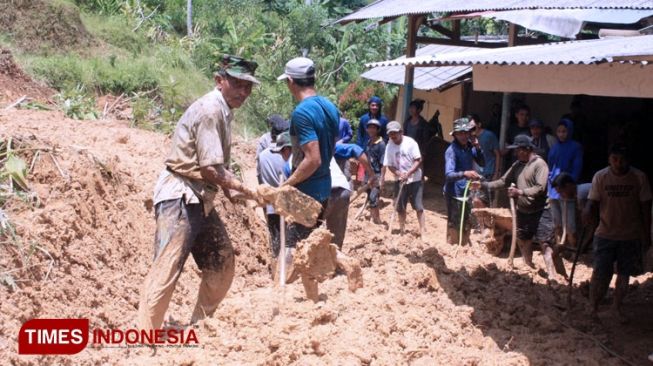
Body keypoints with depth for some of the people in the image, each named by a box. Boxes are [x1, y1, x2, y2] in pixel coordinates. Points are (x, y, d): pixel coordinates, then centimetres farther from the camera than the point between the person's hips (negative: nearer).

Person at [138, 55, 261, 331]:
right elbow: (210, 169, -20)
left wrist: (230, 189, 2)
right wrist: (243, 189, -9)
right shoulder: (209, 110, -16)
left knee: (222, 266, 14)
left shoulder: (223, 112, 14)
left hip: (200, 200, 10)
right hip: (180, 197, -10)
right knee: (166, 270, -13)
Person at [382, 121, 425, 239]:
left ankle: (422, 231, 0)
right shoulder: (389, 146, -3)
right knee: (400, 207, 10)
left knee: (418, 207, -5)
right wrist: (399, 174, -17)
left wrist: (408, 173, -23)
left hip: (414, 180, -4)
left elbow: (418, 160, -13)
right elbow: (389, 165, 0)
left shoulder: (410, 142, -12)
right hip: (400, 180, 4)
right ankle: (401, 230, 23)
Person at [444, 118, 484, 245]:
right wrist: (464, 173, -50)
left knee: (466, 226, 21)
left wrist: (478, 147, -11)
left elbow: (482, 163, 5)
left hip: (467, 192, 8)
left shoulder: (470, 146, 2)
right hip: (455, 193, -8)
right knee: (454, 226, -4)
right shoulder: (452, 150, -21)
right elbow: (449, 175, -32)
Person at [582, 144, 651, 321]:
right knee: (600, 274, -4)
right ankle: (594, 307, 15)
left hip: (631, 236, 1)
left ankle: (617, 306, 35)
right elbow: (593, 202, -9)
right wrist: (588, 213, -33)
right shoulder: (600, 177, -10)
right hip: (605, 234, -1)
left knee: (624, 274, 15)